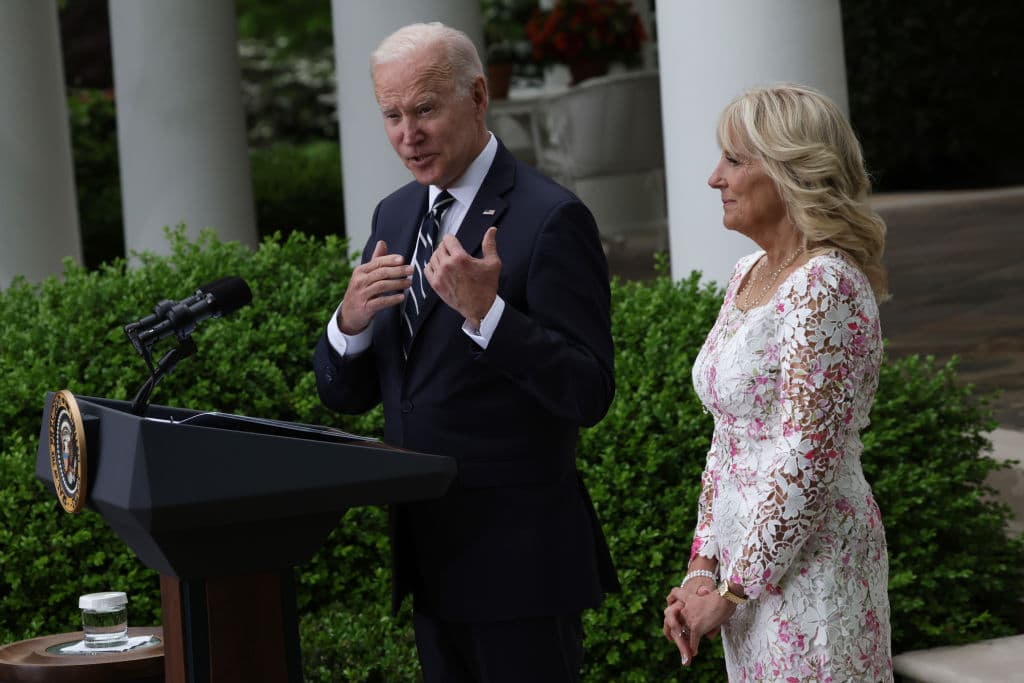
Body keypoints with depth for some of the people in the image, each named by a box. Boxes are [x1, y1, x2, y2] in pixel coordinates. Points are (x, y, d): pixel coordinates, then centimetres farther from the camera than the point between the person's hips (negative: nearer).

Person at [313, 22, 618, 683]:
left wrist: (486, 313, -28)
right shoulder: (395, 215, 11)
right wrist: (350, 323, -10)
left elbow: (589, 395, -17)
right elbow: (345, 394, 11)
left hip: (516, 553, -7)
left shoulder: (550, 218, -12)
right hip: (428, 550, 7)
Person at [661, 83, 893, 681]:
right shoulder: (748, 276, 10)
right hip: (746, 561, 8)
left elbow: (806, 463, -21)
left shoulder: (824, 286, -18)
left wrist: (730, 591, -15)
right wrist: (703, 568, 6)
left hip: (809, 560, -8)